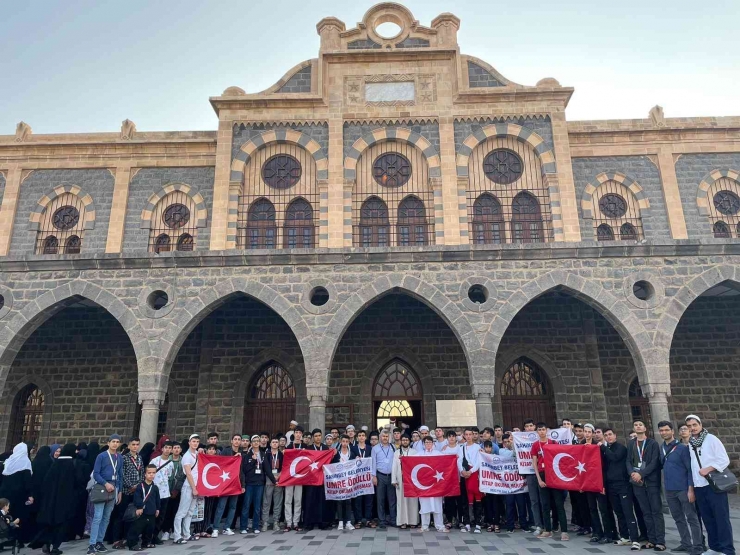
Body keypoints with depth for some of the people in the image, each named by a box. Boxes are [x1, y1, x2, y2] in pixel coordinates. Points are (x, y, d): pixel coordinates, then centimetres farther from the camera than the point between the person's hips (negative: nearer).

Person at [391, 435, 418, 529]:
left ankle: (413, 521, 10)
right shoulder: (396, 452, 9)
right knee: (401, 500, 0)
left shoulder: (415, 452, 7)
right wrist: (394, 480, -3)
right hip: (400, 479, 1)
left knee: (412, 500, 1)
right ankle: (403, 521, 6)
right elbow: (394, 466, 4)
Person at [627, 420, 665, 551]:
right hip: (637, 482, 4)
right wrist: (632, 473, -11)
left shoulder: (653, 443, 0)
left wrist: (641, 474, -17)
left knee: (656, 511, -3)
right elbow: (628, 461, 9)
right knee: (646, 512, 8)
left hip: (651, 481, -3)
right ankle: (652, 540, 14)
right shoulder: (631, 444, 12)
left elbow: (655, 462, -9)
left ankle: (660, 541, 0)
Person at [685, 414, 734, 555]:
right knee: (708, 518, 11)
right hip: (699, 487, 5)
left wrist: (708, 469, -19)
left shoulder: (711, 439, -5)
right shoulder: (689, 444, 9)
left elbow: (724, 460, -8)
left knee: (721, 518, -2)